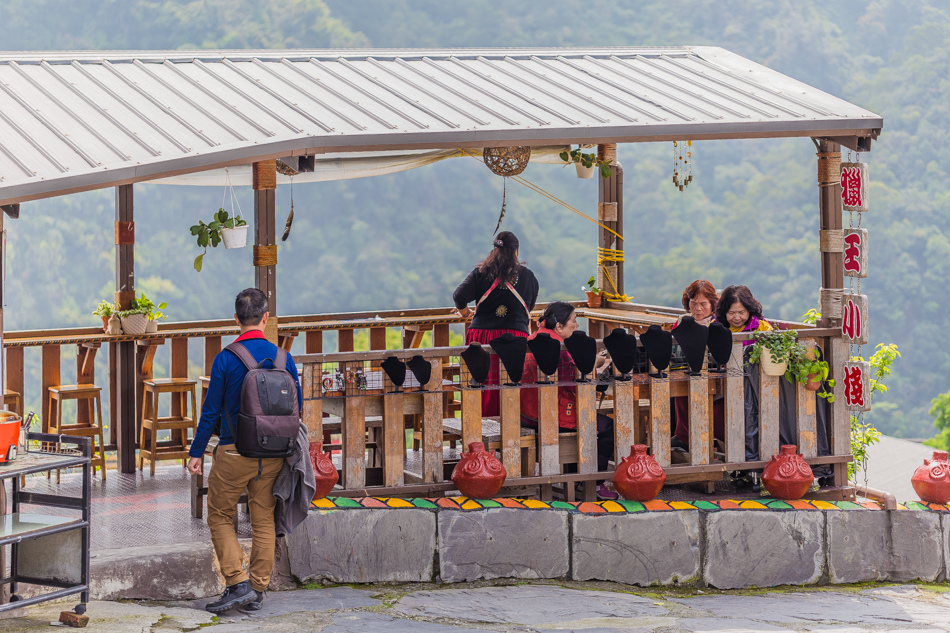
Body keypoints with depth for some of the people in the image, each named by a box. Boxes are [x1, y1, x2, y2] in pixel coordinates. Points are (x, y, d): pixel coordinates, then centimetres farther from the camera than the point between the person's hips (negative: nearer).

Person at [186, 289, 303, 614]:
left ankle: (238, 583, -2)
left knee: (220, 516, 10)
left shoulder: (225, 359, -11)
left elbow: (211, 410, -8)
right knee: (264, 520, 12)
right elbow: (297, 407, 6)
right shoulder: (283, 358, -1)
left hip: (234, 453, -3)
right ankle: (258, 590, 15)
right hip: (273, 453, 4)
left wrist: (197, 452, 1)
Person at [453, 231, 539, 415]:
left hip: (481, 333, 1)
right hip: (515, 336, 0)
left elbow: (459, 296, -7)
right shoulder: (527, 275, 7)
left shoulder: (481, 273, 3)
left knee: (482, 384, 3)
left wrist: (465, 312, 12)